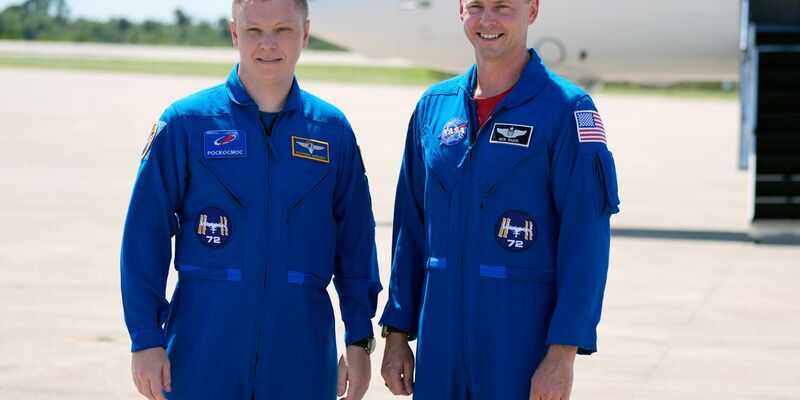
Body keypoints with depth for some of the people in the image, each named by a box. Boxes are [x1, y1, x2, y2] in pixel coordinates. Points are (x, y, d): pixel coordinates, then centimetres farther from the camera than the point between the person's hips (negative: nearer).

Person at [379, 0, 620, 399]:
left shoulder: (568, 111, -6)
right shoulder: (434, 106, 10)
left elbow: (586, 244, -10)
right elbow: (411, 228, 13)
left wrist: (562, 353, -16)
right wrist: (396, 333, 10)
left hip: (524, 347, -4)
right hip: (439, 345, 4)